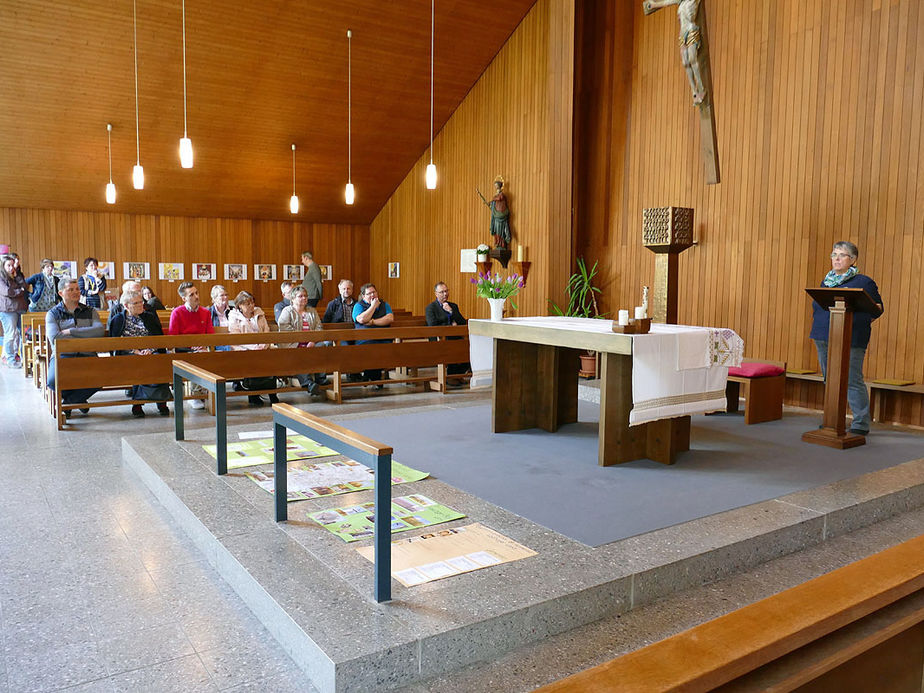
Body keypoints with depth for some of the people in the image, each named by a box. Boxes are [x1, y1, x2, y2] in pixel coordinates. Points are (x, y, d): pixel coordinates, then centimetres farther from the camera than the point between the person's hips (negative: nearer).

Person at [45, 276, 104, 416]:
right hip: (62, 355, -1)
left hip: (87, 356, 1)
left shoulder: (90, 311, 17)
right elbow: (55, 338, -7)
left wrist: (71, 331, -9)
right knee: (53, 381, -33)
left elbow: (100, 330, -5)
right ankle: (79, 400, 5)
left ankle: (68, 402, -1)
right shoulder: (53, 314, 12)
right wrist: (85, 338, -7)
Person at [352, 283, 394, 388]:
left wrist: (372, 322, -4)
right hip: (365, 339, -2)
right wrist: (373, 306, 1)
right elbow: (362, 319, -8)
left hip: (383, 339, 2)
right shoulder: (359, 305, 13)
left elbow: (390, 318, 2)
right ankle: (376, 379, -17)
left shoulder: (384, 304, 21)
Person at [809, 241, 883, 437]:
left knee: (852, 381, -7)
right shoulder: (826, 281, 17)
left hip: (849, 340, -6)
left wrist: (857, 322, -14)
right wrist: (820, 325, 10)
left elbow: (877, 309, -1)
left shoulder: (863, 282, -2)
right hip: (824, 339, 7)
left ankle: (861, 424, 2)